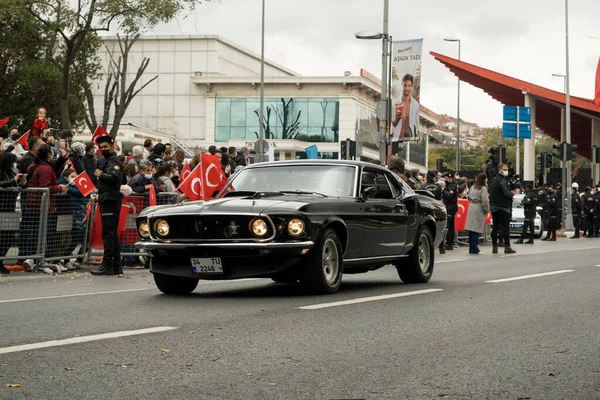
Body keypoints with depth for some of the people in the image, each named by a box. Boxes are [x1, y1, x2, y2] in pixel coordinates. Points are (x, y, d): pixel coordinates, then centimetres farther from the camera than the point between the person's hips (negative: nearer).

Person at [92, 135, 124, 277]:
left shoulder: (114, 161, -8)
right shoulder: (106, 161, 22)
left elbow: (115, 176, -25)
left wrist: (100, 174, -13)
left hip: (110, 201, -11)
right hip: (107, 200, 11)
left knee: (108, 234, -10)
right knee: (112, 234, 12)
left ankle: (107, 265, -10)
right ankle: (116, 266, 16)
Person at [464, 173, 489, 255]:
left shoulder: (473, 187, 11)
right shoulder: (483, 188, -12)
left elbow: (469, 197, 22)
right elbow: (485, 201, -17)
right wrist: (487, 210, -4)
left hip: (471, 208, 7)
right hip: (479, 210, -7)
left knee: (472, 230, 9)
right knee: (476, 230, -5)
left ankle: (471, 249, 13)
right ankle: (474, 249, -5)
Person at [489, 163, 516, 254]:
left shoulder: (494, 180, 15)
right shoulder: (503, 181, -14)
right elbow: (507, 193, -22)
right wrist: (512, 194, -1)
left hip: (494, 206, 8)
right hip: (503, 207, -8)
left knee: (495, 227, 10)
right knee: (505, 227, -5)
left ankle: (494, 247, 10)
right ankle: (507, 247, -6)